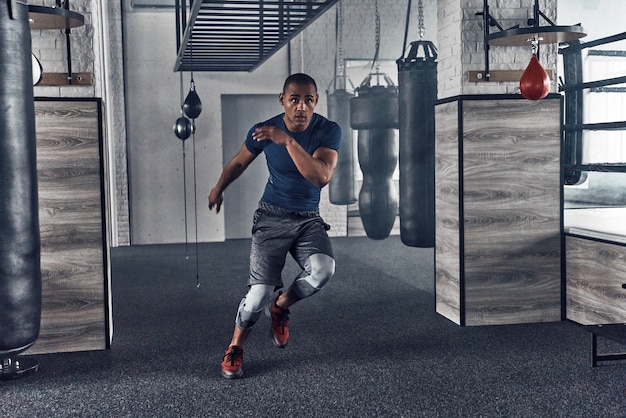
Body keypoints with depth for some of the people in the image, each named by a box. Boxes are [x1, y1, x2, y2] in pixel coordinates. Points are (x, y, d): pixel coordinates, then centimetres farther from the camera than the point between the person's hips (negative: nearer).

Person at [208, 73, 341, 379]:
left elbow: (322, 177, -30)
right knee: (260, 291, -13)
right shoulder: (263, 130, -11)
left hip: (309, 219, 1)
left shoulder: (328, 131, -13)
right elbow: (238, 162, 10)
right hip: (272, 218, -1)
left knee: (323, 269, -28)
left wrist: (288, 141, -37)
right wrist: (218, 189, 26)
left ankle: (280, 307, 5)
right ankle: (235, 348, 16)